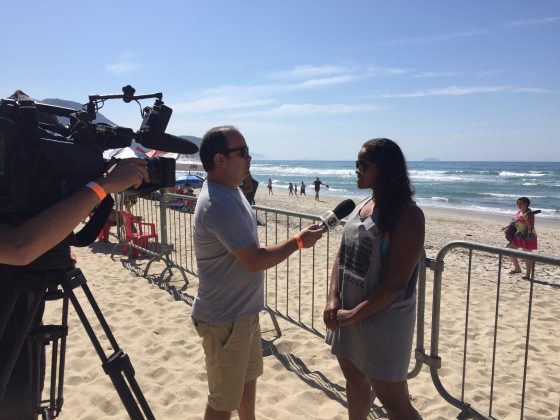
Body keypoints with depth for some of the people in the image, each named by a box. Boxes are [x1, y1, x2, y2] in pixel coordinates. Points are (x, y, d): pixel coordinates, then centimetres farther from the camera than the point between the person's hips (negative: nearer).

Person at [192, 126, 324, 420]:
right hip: (225, 319, -10)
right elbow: (255, 261, -26)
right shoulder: (219, 203, -28)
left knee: (248, 376, 28)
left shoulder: (229, 191, 5)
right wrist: (298, 242, -15)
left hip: (243, 311, 10)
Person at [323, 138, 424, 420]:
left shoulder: (407, 215, -18)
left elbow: (397, 282, -21)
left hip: (381, 318, -7)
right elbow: (342, 255, 6)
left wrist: (354, 314, -18)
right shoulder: (361, 207, 5)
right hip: (347, 314, 8)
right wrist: (333, 299, -8)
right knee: (355, 380, 25)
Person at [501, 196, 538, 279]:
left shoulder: (529, 214, -16)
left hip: (528, 236, -8)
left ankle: (528, 274, 2)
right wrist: (507, 227, 20)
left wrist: (526, 219, -34)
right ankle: (517, 268, 24)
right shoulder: (518, 212, 7)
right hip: (519, 236, 8)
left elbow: (530, 227, -21)